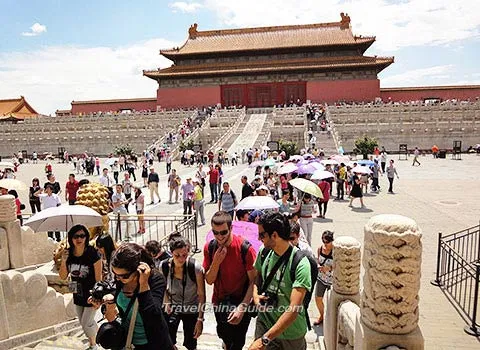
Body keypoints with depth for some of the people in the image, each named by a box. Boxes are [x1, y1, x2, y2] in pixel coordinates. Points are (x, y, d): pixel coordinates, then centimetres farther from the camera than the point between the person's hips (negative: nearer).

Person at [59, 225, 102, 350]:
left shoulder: (92, 253, -23)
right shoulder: (68, 253, -8)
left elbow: (98, 277, -17)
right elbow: (63, 276, -3)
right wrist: (63, 261, -19)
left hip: (91, 295, -5)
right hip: (78, 295, 6)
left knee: (86, 324, 4)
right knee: (83, 322, 21)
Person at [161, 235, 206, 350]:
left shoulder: (196, 268, -25)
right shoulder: (164, 266, -16)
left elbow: (202, 295, -16)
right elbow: (163, 287, 5)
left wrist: (200, 319, -14)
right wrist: (166, 303, -8)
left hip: (191, 310, -2)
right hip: (172, 307, 2)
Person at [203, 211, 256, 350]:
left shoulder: (245, 248, -22)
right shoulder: (209, 247, -10)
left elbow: (253, 282, -17)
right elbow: (209, 280, -6)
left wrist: (242, 307, -25)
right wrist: (216, 262, -23)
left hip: (241, 302, -4)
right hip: (219, 301, 4)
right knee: (225, 338, 25)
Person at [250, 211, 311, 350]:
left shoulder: (300, 263, -26)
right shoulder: (264, 252, -8)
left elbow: (294, 309, -28)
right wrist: (255, 295, -11)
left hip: (291, 332, -3)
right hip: (264, 324, 3)